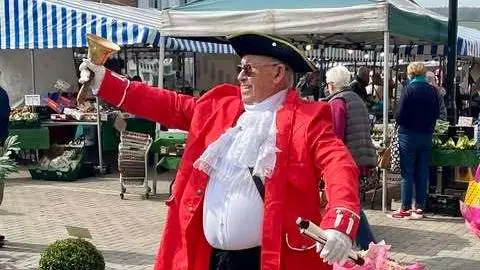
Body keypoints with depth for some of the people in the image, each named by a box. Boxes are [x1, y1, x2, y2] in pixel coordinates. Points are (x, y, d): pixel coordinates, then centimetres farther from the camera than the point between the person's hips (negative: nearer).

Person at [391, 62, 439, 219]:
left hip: (409, 134, -5)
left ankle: (405, 209, 3)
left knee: (407, 173, 1)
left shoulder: (409, 89, -12)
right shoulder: (432, 91, 3)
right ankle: (419, 208, 14)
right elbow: (436, 114, 8)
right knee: (422, 173, 10)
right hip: (426, 135, 5)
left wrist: (400, 124, 6)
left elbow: (400, 114, -13)